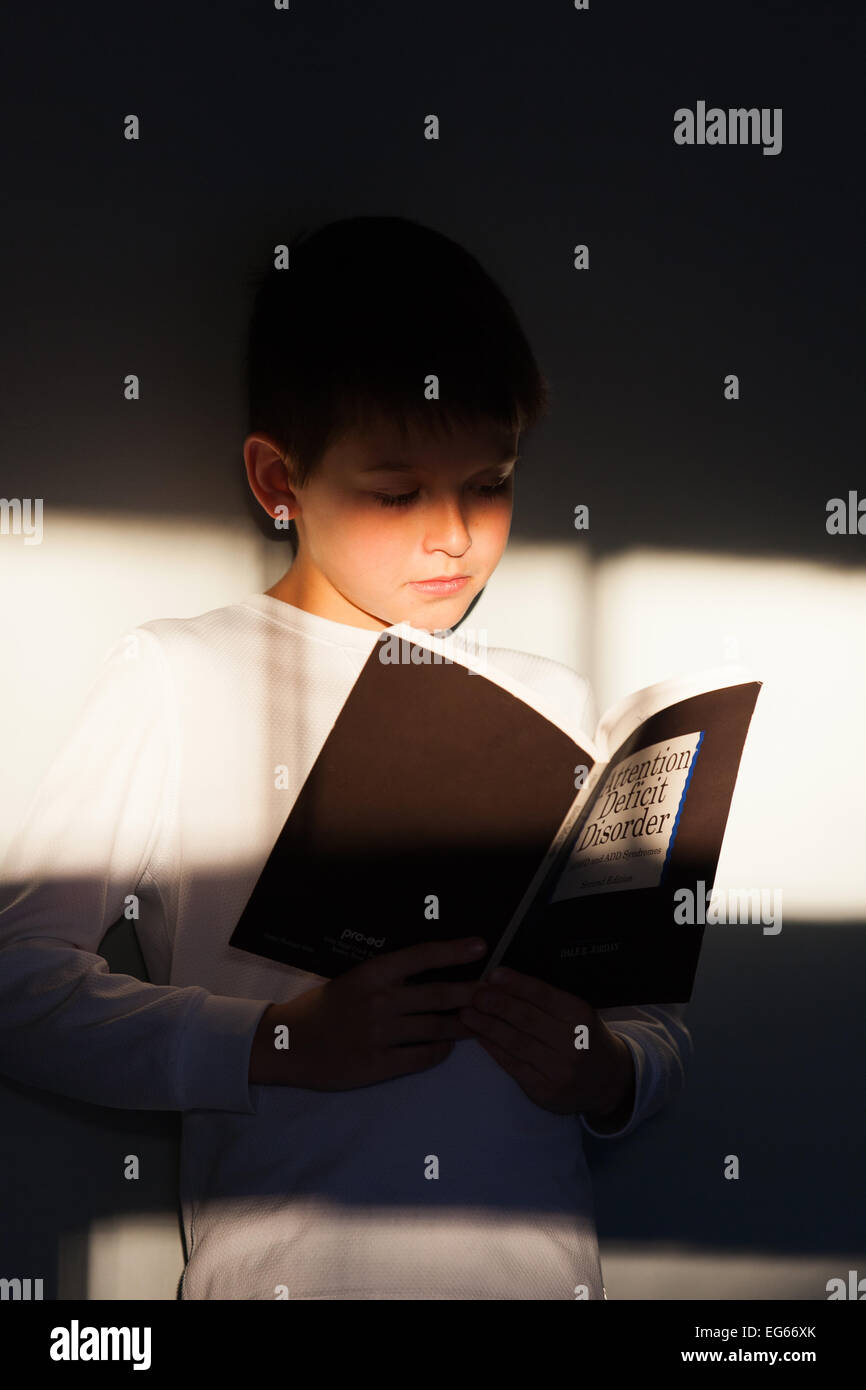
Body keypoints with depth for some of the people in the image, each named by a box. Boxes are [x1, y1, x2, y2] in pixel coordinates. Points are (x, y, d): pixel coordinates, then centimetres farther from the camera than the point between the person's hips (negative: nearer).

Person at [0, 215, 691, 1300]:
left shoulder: (554, 701, 11)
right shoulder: (174, 679, 0)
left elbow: (660, 1017, 13)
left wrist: (605, 1072, -7)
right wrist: (280, 1043, -17)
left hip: (543, 1258, 4)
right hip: (282, 1261, -4)